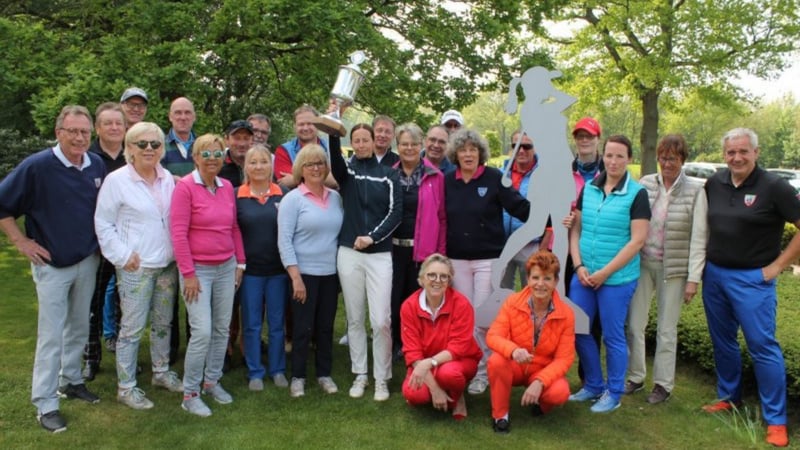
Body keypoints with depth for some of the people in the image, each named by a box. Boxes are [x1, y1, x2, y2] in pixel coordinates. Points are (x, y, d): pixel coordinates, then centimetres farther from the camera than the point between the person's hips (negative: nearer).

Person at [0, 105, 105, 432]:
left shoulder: (97, 166, 0)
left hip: (88, 261, 5)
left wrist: (102, 241, 8)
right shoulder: (37, 166, -15)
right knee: (51, 335, 0)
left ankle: (71, 381, 33)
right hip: (52, 264, -5)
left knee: (79, 327, 16)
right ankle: (45, 403, 10)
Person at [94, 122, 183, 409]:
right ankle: (126, 387, 14)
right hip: (136, 267, -5)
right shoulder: (116, 180, -8)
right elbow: (103, 224, -6)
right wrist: (123, 255, -12)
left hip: (167, 264, 5)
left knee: (163, 323, 16)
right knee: (132, 328, 1)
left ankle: (161, 372, 33)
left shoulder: (167, 178, 6)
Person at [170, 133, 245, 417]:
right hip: (198, 269, -6)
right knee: (202, 332, -8)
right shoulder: (185, 187, -10)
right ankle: (190, 394, 8)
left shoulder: (227, 187, 6)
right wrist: (188, 274, -14)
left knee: (222, 329, 11)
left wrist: (240, 263, 11)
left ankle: (212, 381, 29)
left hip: (226, 268, 6)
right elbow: (178, 232, -12)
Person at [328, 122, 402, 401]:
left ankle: (381, 378, 10)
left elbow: (396, 212, -2)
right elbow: (334, 155, -15)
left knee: (381, 320, -5)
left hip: (380, 254, -1)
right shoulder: (346, 171, 8)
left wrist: (372, 237, -13)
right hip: (348, 253, 2)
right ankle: (360, 375, 22)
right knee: (355, 319, 9)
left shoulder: (388, 175, 6)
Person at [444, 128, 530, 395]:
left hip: (488, 259, -3)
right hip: (457, 260, 4)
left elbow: (520, 207, -11)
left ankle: (484, 371, 15)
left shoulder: (494, 178, -7)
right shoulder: (448, 182, 4)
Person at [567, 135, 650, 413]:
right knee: (576, 330, 9)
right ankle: (593, 385, 30)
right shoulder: (589, 189, 6)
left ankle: (613, 393, 25)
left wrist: (605, 273, -14)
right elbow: (575, 229, 8)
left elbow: (637, 240, -12)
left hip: (617, 279, -5)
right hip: (584, 275, 5)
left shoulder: (637, 194, -7)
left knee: (613, 336, 6)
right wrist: (579, 266, -5)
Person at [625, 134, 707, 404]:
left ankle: (663, 383, 22)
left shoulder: (695, 191, -5)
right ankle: (636, 376, 25)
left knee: (666, 329, 7)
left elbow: (698, 238, -5)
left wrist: (693, 278, -8)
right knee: (634, 323, 7)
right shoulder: (645, 184, 1)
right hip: (642, 263, 2)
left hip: (673, 268, -2)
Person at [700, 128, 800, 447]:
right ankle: (728, 397, 34)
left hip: (751, 279, -5)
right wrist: (705, 258, 8)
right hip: (714, 274, 5)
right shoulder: (714, 184, 3)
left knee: (762, 346, -3)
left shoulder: (773, 187, -11)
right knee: (722, 341, 16)